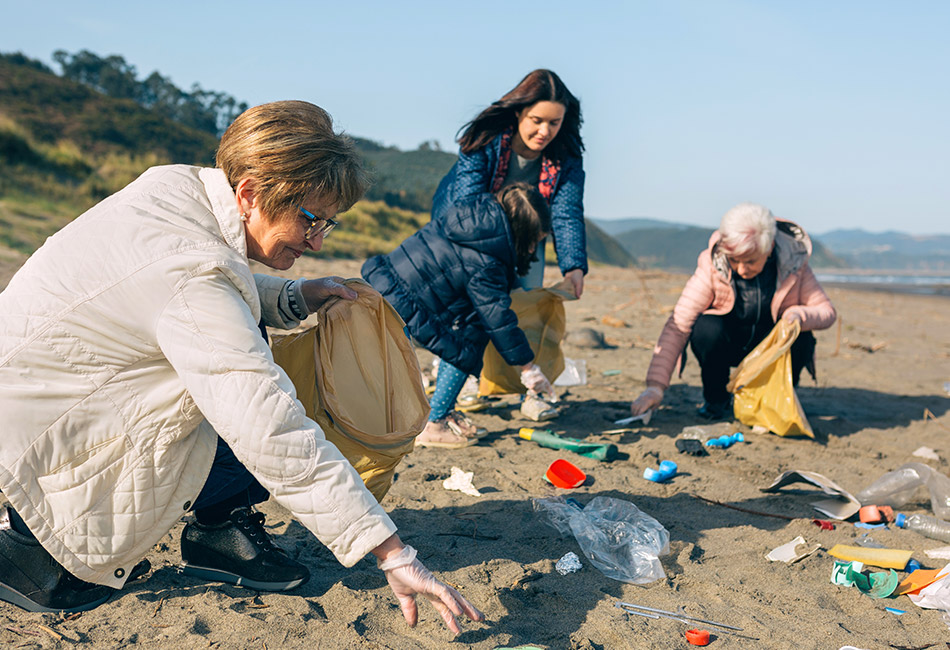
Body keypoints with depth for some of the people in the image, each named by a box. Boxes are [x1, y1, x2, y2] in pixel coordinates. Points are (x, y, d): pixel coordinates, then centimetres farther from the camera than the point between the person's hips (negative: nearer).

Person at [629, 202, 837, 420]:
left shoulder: (794, 262, -18)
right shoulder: (712, 265, -24)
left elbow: (827, 311, -8)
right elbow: (677, 326, -29)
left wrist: (799, 315, -34)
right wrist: (656, 385, -38)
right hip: (726, 344, -1)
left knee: (801, 341, -29)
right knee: (706, 328, -33)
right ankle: (716, 400, -5)